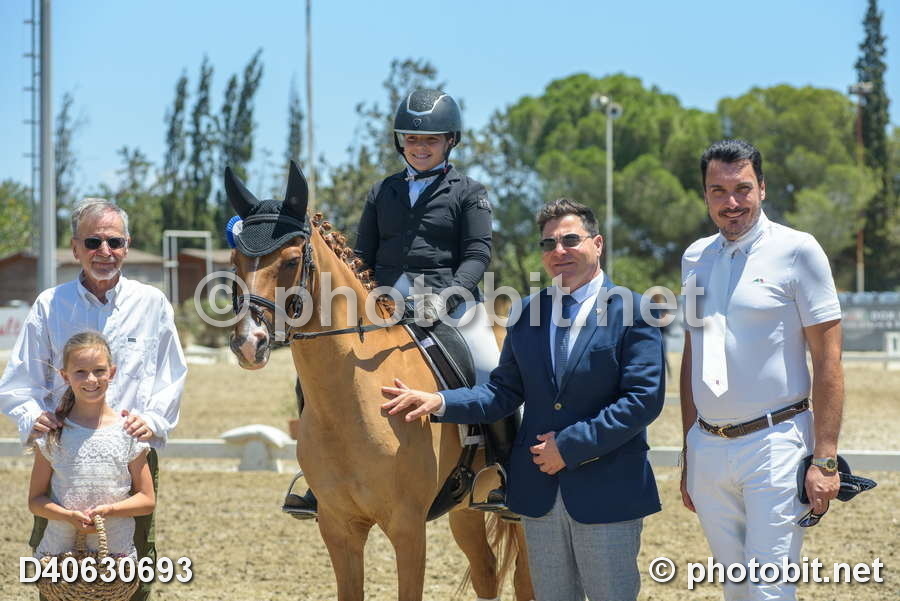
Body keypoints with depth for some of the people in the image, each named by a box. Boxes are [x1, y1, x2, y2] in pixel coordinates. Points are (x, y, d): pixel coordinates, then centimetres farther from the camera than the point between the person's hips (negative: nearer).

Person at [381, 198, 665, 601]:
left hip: (607, 492, -5)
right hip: (539, 491, 5)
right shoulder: (528, 312, 9)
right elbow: (504, 392, 10)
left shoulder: (632, 311, -7)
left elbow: (644, 398, -15)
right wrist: (440, 402, -6)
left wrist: (571, 446, -18)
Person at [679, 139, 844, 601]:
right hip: (707, 448, 5)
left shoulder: (797, 251, -6)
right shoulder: (695, 258, 10)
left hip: (773, 444, -5)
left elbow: (827, 360, -7)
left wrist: (824, 460, -13)